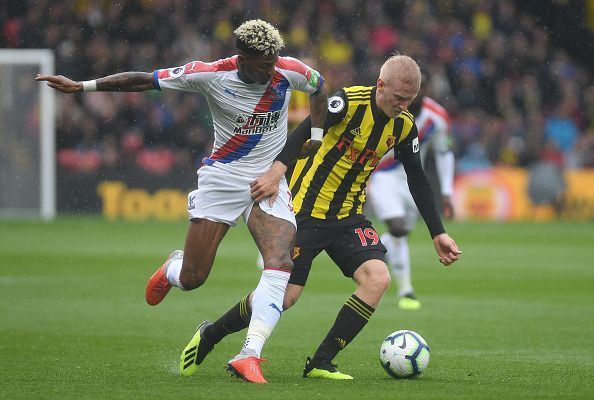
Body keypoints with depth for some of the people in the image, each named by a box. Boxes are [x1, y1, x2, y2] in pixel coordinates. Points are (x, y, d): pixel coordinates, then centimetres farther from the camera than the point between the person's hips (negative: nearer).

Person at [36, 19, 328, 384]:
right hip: (221, 179, -1)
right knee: (191, 279, -1)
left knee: (281, 264, -23)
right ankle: (172, 268, 39)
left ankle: (248, 357, -27)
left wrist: (316, 137, 9)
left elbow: (319, 87, 15)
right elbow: (144, 80, -9)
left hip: (269, 182, 1)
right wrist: (80, 86, -10)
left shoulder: (288, 71, -10)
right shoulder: (212, 75, -16)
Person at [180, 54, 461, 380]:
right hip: (307, 209, -6)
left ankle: (320, 364, -7)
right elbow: (307, 128, -30)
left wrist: (438, 233, 9)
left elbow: (418, 181, 10)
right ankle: (209, 335, 19)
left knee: (378, 279, -17)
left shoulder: (404, 126, 1)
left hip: (348, 216, 6)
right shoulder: (350, 101, -18)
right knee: (284, 297, -8)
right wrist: (279, 166, -47)